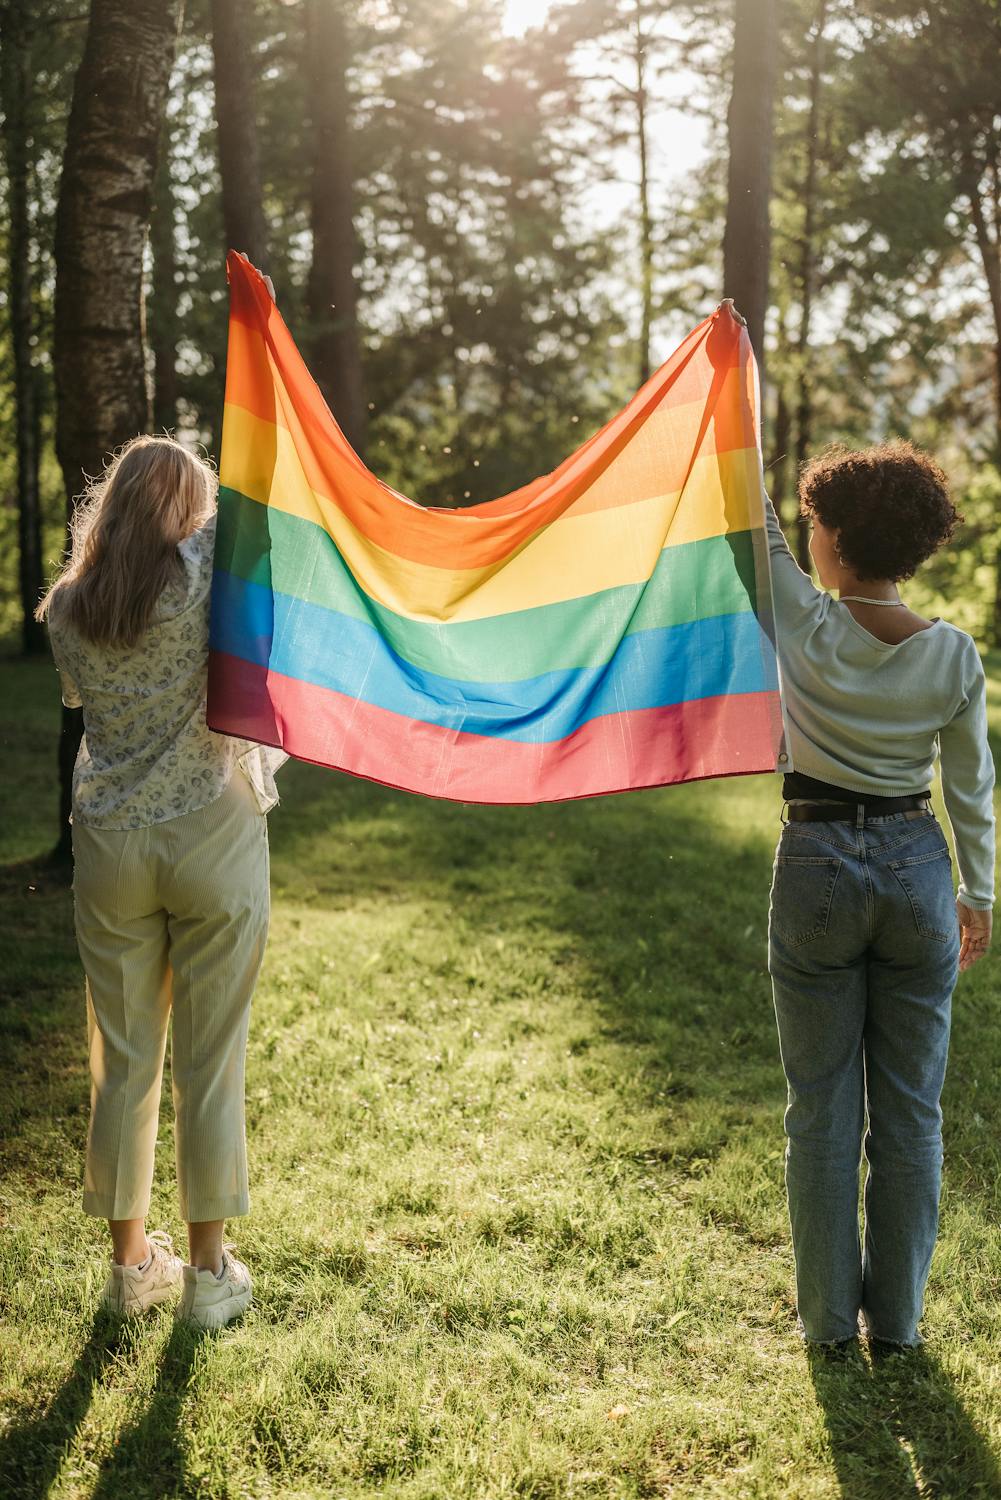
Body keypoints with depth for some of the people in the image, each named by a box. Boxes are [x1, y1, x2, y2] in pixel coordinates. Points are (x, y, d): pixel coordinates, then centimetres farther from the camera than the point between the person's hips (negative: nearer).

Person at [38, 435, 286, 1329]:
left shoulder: (66, 608, 4)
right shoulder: (207, 572, -8)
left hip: (111, 846, 3)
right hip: (213, 839, -3)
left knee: (123, 1061, 11)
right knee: (210, 1063, 6)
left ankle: (131, 1263, 23)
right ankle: (209, 1273, 17)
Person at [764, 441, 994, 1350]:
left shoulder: (806, 628, -13)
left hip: (817, 871, -2)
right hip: (916, 871, 2)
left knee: (823, 1108, 9)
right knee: (910, 1110, 12)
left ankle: (830, 1314, 18)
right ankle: (896, 1315, 20)